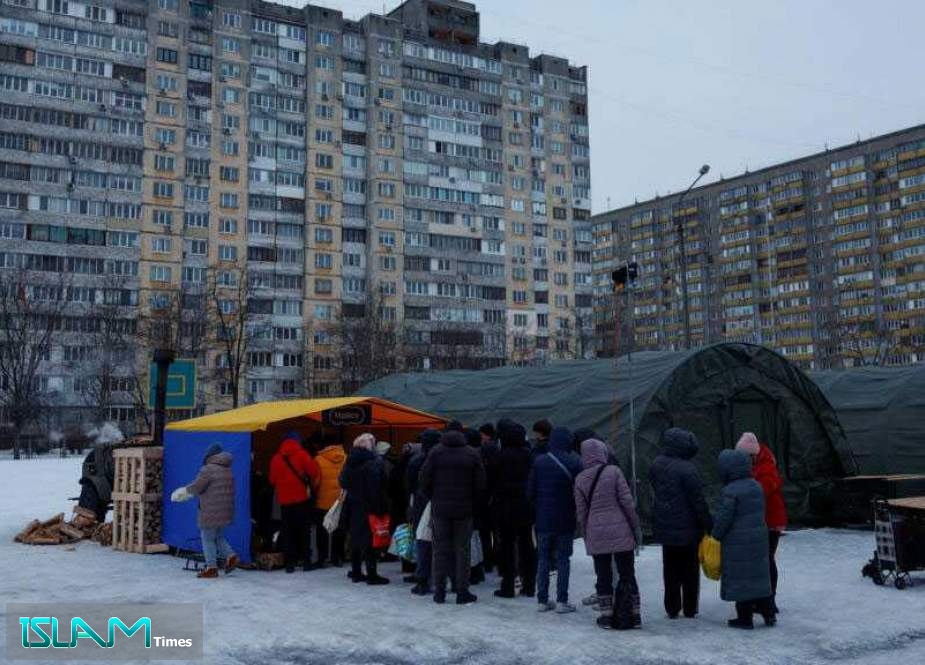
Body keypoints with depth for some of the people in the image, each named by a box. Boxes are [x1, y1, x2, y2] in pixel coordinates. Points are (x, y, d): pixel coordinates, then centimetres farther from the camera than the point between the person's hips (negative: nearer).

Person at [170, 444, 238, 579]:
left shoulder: (208, 469, -14)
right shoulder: (227, 470, 13)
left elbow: (195, 488, -16)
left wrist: (180, 493, 5)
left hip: (211, 512, -8)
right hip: (225, 512, 8)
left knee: (208, 539, 3)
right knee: (218, 537, 22)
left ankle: (211, 568, 5)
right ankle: (230, 556, 7)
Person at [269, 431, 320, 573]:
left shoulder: (276, 458, 5)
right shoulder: (302, 454, -6)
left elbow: (272, 480, 8)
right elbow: (315, 473, -10)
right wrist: (312, 488, 5)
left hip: (284, 500, 3)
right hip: (302, 498, -3)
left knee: (288, 532, 8)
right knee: (304, 531, 6)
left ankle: (290, 562, 7)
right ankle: (306, 560, 5)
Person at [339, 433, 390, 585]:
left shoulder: (350, 461, 5)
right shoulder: (374, 461, -14)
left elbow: (343, 482, 9)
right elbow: (378, 486, -19)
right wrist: (380, 507, -18)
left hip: (352, 505, 6)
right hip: (368, 505, -6)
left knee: (355, 538, 15)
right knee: (369, 540, -1)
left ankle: (356, 572, 21)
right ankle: (372, 575, 1)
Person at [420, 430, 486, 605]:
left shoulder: (436, 453, -3)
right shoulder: (472, 454, -1)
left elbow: (425, 481, -5)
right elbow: (480, 485, -3)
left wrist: (433, 499, 9)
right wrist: (472, 503, 10)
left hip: (440, 509, 0)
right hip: (464, 510, 0)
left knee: (440, 549, 7)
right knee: (462, 550, 6)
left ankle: (439, 591, 10)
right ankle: (462, 592, 6)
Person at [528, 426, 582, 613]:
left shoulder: (539, 461, -4)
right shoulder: (575, 462, -10)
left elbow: (530, 491, -1)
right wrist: (575, 511, 10)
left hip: (543, 520, 2)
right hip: (565, 520, -2)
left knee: (543, 559, 11)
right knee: (563, 559, 6)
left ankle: (543, 600, 14)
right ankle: (562, 601, 5)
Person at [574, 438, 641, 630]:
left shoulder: (580, 479, 0)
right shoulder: (613, 471, -8)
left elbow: (581, 512, 4)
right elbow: (627, 502, -7)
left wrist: (586, 534, 14)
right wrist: (635, 526, 4)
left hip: (596, 534, 2)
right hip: (620, 532, -2)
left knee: (603, 576, 11)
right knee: (627, 574, 9)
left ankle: (606, 616, 14)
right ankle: (632, 614, 12)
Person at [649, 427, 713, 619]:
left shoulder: (656, 465, 1)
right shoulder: (686, 469, -21)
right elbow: (698, 501, -18)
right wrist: (709, 525, -9)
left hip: (664, 527, 5)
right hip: (688, 529, -5)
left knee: (670, 570, 14)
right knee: (690, 570, 9)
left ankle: (672, 609, 17)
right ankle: (690, 609, 15)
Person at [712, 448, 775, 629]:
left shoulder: (730, 491, -18)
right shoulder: (756, 486, 6)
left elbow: (724, 518, -17)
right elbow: (760, 512, 15)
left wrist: (716, 535, -4)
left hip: (737, 543, -7)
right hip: (759, 539, 7)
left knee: (740, 578, 2)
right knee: (759, 574, 16)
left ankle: (744, 618, 8)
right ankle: (767, 613, 22)